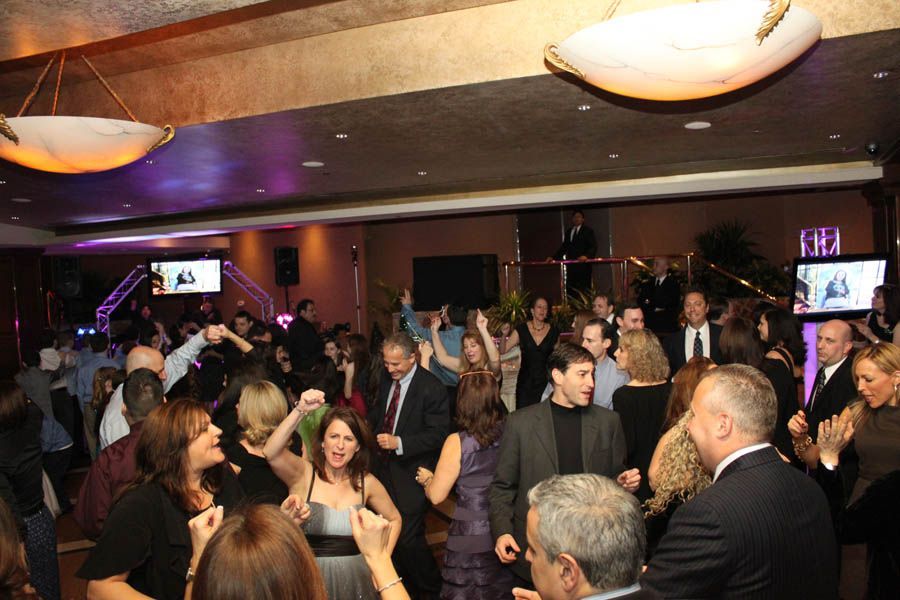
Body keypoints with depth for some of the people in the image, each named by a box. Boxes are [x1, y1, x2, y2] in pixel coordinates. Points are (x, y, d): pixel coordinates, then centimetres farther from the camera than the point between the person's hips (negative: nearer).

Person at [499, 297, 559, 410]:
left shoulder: (553, 331, 2)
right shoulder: (521, 330, 0)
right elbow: (502, 350, -1)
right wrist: (504, 335, -18)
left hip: (545, 380, 0)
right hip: (525, 381, 0)